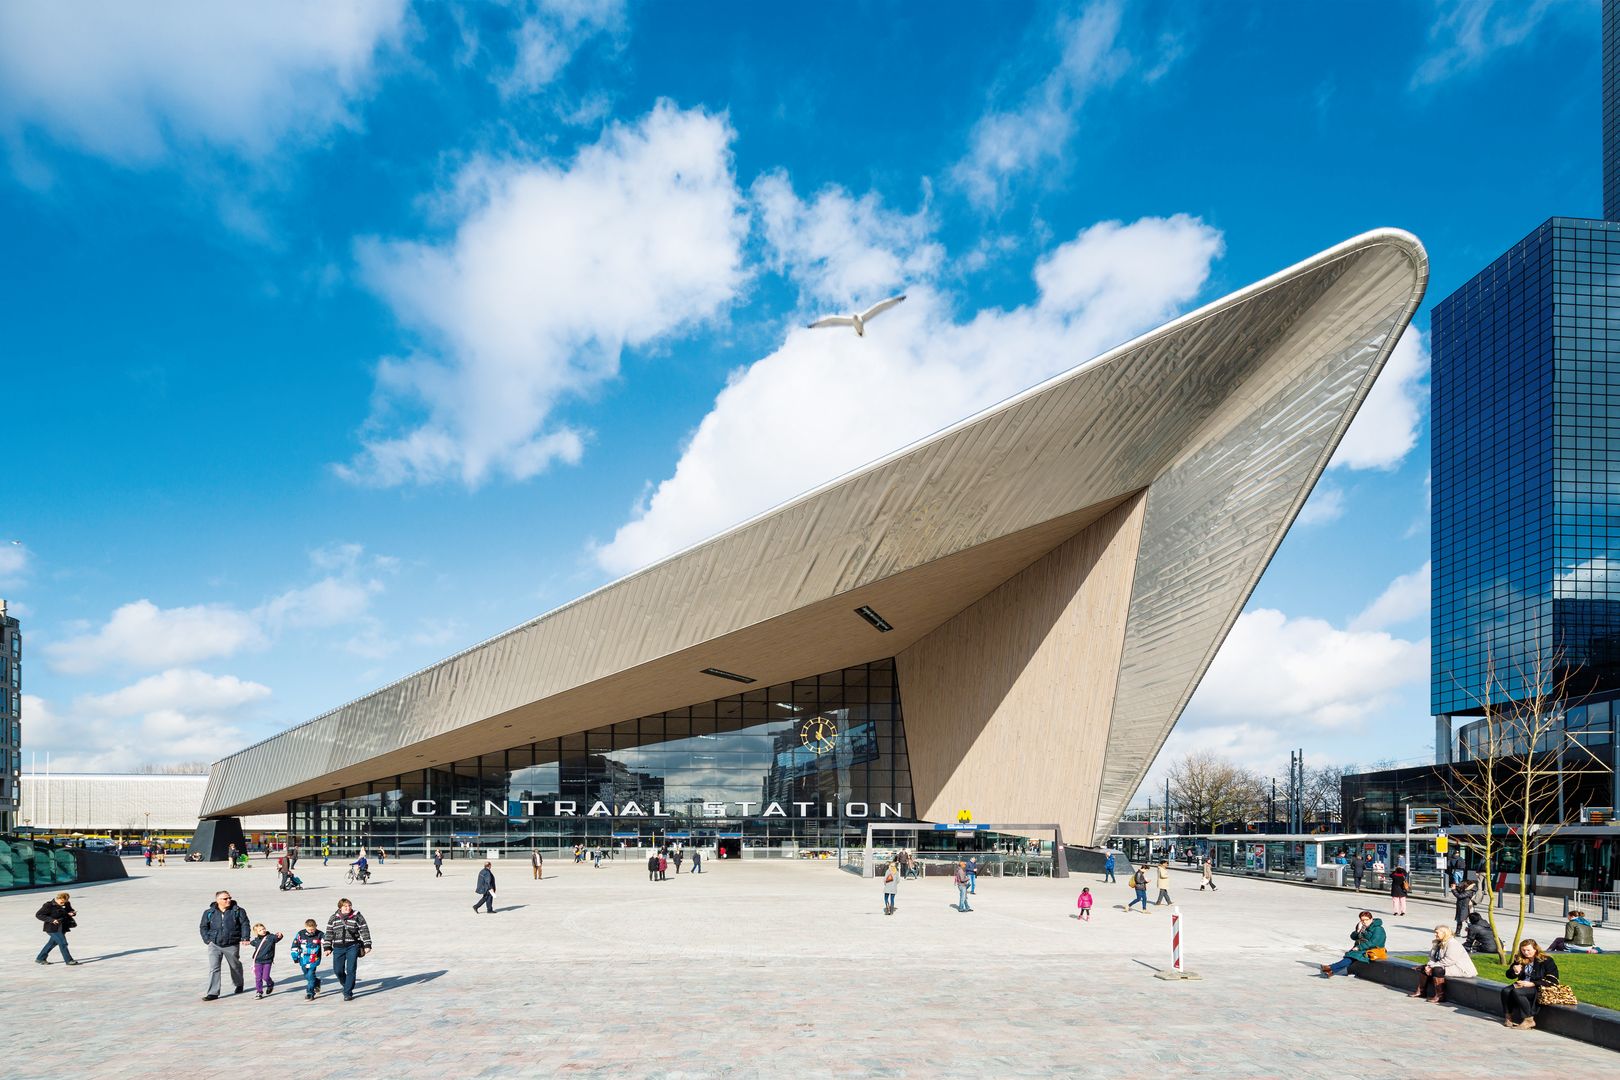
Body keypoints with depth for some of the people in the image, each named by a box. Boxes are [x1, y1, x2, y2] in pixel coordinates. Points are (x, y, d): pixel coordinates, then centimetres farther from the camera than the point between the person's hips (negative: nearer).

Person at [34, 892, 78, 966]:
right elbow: (38, 915, -15)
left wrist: (72, 913, -6)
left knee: (52, 943, 18)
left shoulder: (66, 904, 5)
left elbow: (70, 910, 22)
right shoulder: (49, 906, -15)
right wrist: (51, 920, -25)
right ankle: (69, 960, -2)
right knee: (63, 943, -9)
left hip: (62, 928, 8)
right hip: (53, 929, -8)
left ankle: (40, 958, 34)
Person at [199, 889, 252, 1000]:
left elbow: (245, 924, 1)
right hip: (214, 945, 0)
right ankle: (213, 993, -6)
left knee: (235, 966, 16)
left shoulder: (238, 911, -1)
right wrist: (207, 940, 0)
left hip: (232, 946, 0)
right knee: (213, 968, -9)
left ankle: (238, 984, 40)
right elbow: (203, 927, 12)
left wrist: (245, 938, -11)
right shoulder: (209, 913, 3)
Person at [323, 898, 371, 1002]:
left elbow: (364, 930, 1)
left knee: (351, 970, -7)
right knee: (337, 970, 2)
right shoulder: (334, 918, 6)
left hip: (353, 947, -2)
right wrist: (328, 947, 7)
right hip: (338, 948, 2)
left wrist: (367, 945, -3)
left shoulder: (357, 916, 0)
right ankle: (346, 985, 31)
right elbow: (329, 933, 11)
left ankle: (348, 993, 2)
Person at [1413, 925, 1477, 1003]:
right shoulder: (1438, 943, 11)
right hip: (1445, 967, 11)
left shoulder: (1453, 944, -20)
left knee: (1437, 970, -34)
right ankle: (1421, 991, 8)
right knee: (1423, 968, 8)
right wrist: (1429, 966, -12)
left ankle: (1440, 996, -29)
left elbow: (1449, 961, -29)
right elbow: (1433, 958, 11)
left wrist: (1432, 967, -24)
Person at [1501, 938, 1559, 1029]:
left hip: (1539, 988, -6)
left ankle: (1529, 1020, -21)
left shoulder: (1546, 961, -7)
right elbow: (1509, 975, 16)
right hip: (1522, 984, 6)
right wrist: (1514, 971, -10)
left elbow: (1552, 981, -13)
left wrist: (1531, 984, -19)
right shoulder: (1519, 959, 10)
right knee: (1505, 991, -24)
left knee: (1516, 992, -32)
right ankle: (1508, 1017, -14)